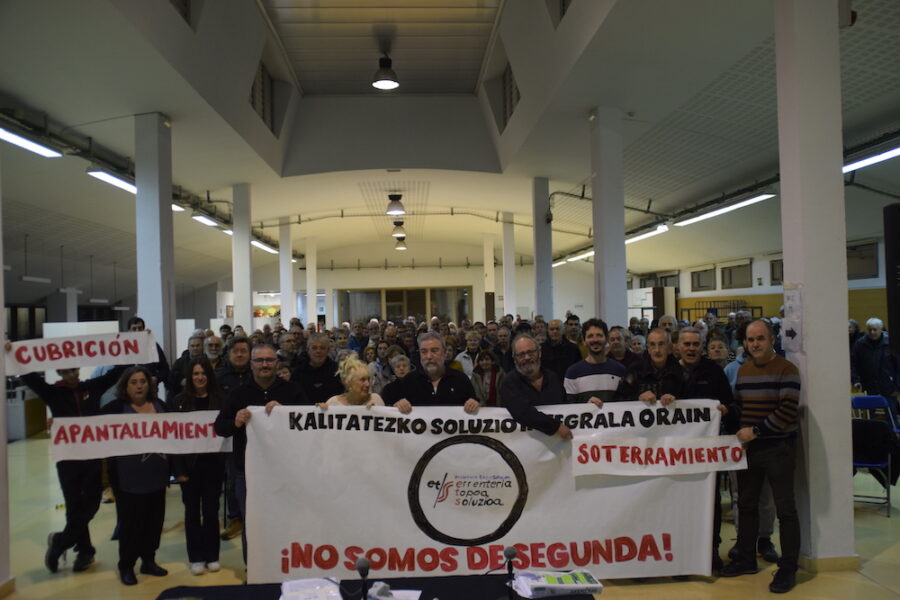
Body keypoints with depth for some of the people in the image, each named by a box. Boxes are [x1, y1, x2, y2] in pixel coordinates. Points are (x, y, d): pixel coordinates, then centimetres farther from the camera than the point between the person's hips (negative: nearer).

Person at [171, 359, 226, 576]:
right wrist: (179, 468, -8)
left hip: (213, 463, 0)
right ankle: (196, 557, 19)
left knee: (211, 510, 7)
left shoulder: (220, 399, 1)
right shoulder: (180, 401, -1)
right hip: (190, 464, 0)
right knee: (192, 511, 8)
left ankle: (212, 556, 19)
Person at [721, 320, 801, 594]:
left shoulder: (786, 369, -10)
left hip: (778, 449, -6)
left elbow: (787, 411, -18)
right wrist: (739, 432, 4)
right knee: (747, 505, 13)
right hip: (748, 448, 7)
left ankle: (788, 569, 10)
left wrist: (755, 432, -15)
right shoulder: (743, 370, 12)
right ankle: (746, 559, 26)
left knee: (785, 508, 1)